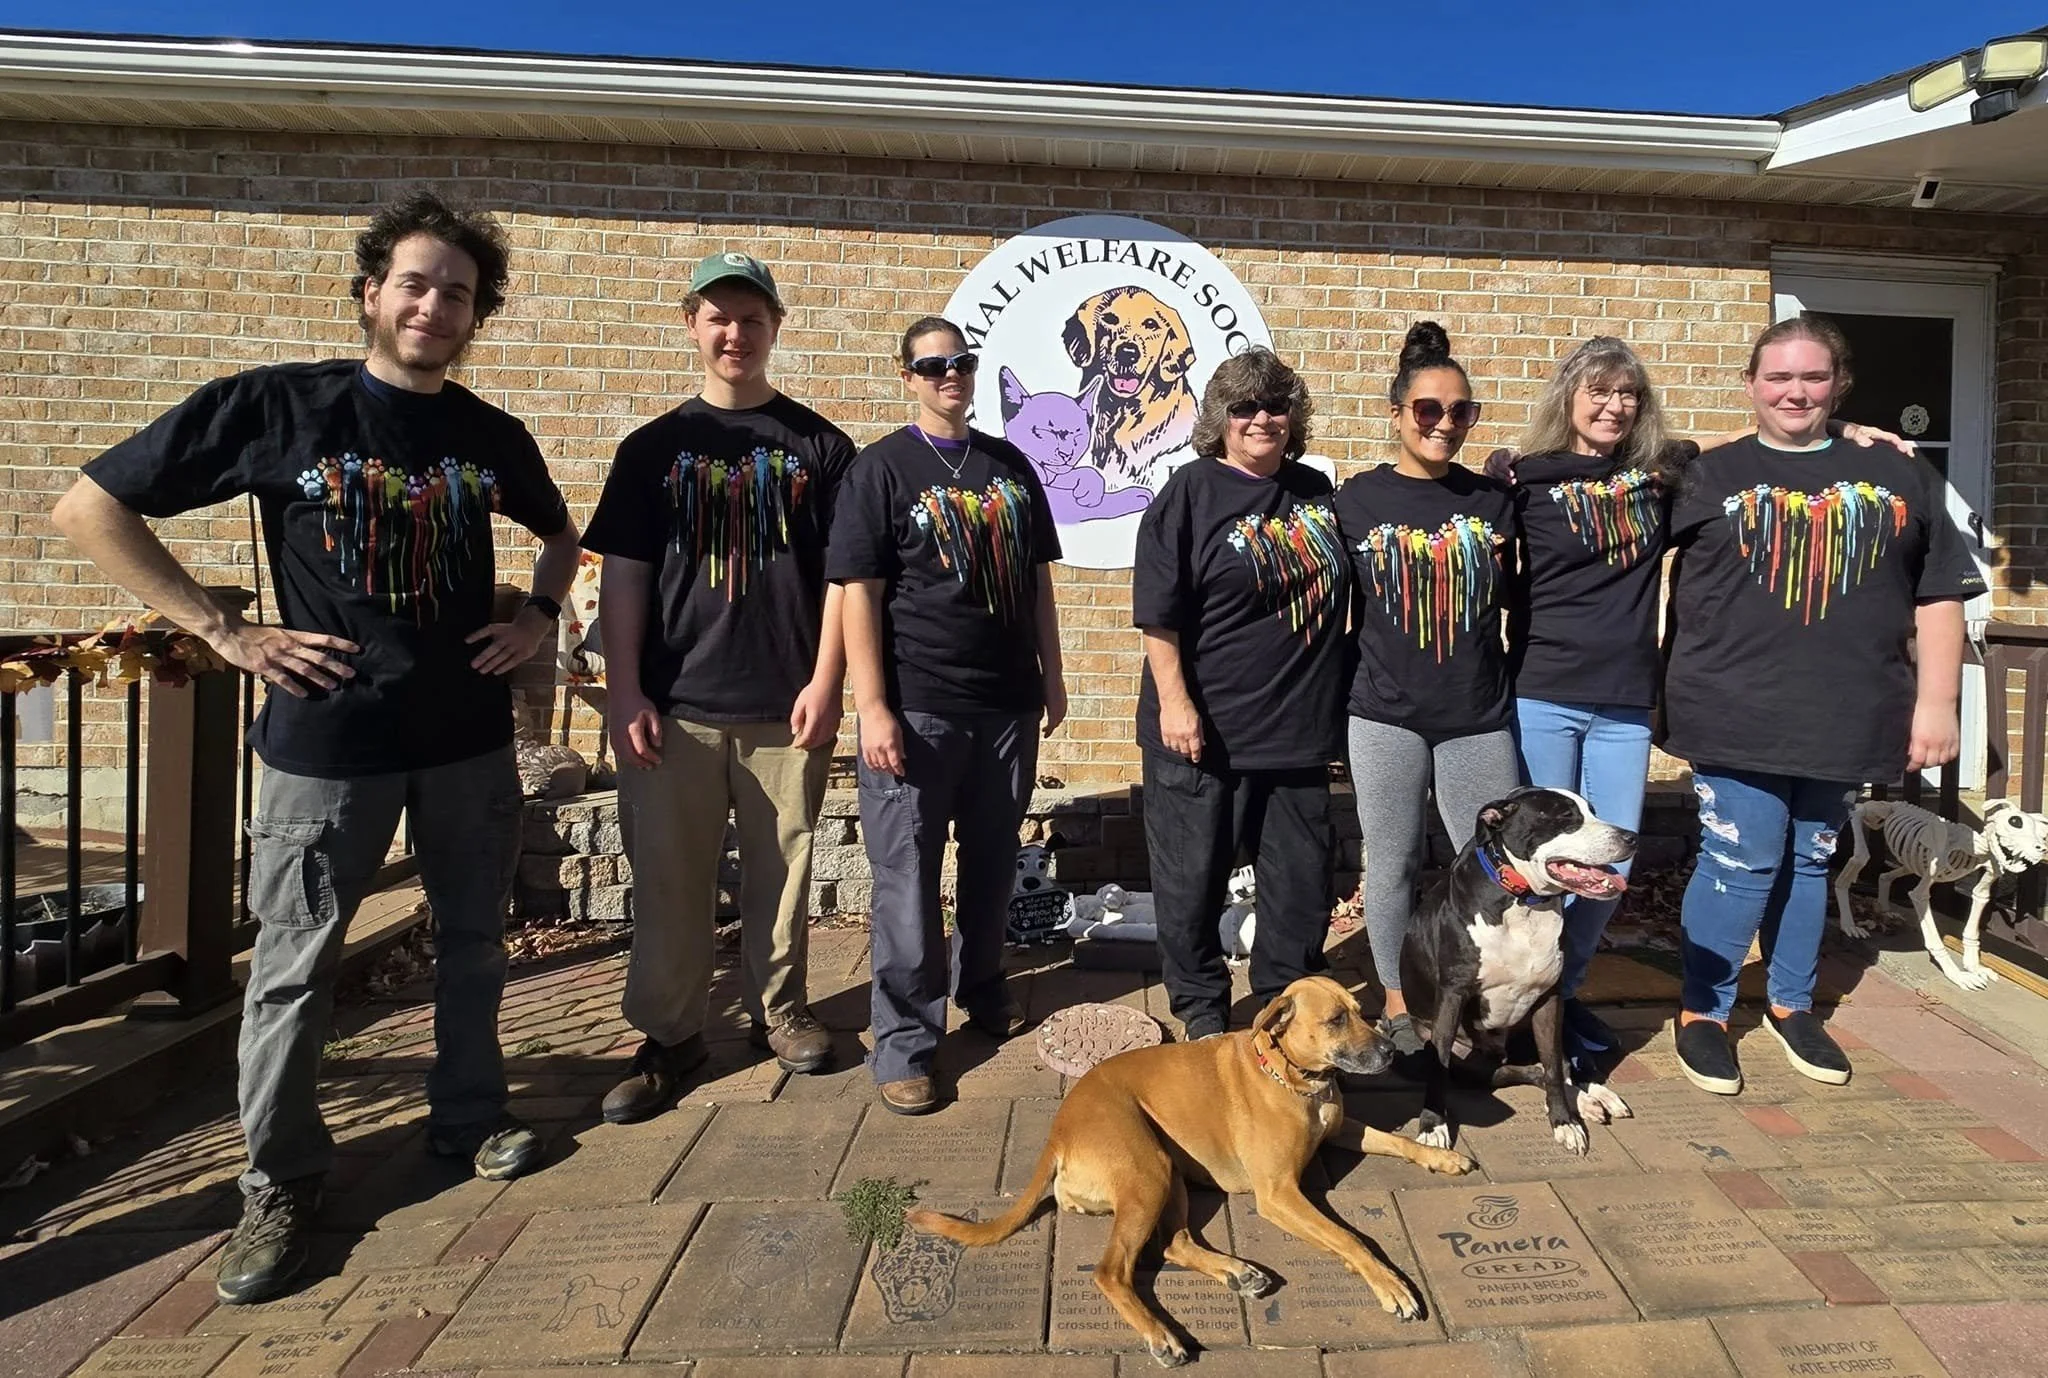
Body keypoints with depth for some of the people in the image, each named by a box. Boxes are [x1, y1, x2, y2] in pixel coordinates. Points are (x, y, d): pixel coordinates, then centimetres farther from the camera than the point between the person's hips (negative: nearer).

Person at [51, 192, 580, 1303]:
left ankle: (470, 1119, 34)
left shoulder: (493, 437, 4)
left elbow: (558, 531, 25)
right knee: (294, 966, 6)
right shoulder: (275, 406, -6)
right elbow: (89, 508, -3)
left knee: (472, 939, 14)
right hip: (326, 736, -3)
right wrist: (224, 633, -9)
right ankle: (279, 1183, 23)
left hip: (471, 732, 3)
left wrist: (540, 617, 7)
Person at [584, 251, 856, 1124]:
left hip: (787, 707, 0)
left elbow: (841, 574, 3)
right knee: (669, 881, 5)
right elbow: (623, 577, 5)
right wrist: (624, 693, -3)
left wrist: (825, 682, -7)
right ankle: (669, 1035, 19)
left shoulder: (818, 446, 6)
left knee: (781, 872, 9)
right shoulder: (653, 448, 9)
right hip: (676, 707, 1)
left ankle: (778, 1009, 27)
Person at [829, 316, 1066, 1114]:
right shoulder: (883, 467, -3)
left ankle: (982, 994, 37)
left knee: (993, 865, 17)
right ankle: (905, 1042, 12)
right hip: (916, 710, -5)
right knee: (908, 880, 1)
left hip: (1009, 703, 5)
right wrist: (872, 708, -14)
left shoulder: (1010, 466, 11)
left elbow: (1038, 579, 16)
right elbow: (858, 592, -8)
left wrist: (1052, 675, 12)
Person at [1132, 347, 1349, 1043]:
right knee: (1194, 876, 6)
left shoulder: (1315, 490, 10)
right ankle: (1201, 1008, 26)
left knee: (1302, 877, 13)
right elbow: (1159, 612, -11)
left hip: (1299, 726, 5)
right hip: (1207, 731, -5)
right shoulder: (1190, 494, -6)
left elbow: (1341, 589, 25)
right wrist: (1175, 701, -17)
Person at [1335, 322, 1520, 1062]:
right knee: (1391, 864, 8)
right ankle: (1397, 1000, 25)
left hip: (1479, 715, 2)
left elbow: (1506, 601, 16)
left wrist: (1501, 560, -2)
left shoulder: (1493, 499, 5)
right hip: (1386, 715, -2)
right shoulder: (1358, 497, -1)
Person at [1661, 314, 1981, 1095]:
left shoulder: (1898, 476, 9)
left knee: (1810, 861, 15)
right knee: (1740, 864, -3)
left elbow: (1939, 597, 8)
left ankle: (1792, 1005, 31)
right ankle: (1702, 1013, 14)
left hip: (1846, 716, 3)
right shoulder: (1710, 477, 4)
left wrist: (1935, 702, 3)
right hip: (1738, 715, -3)